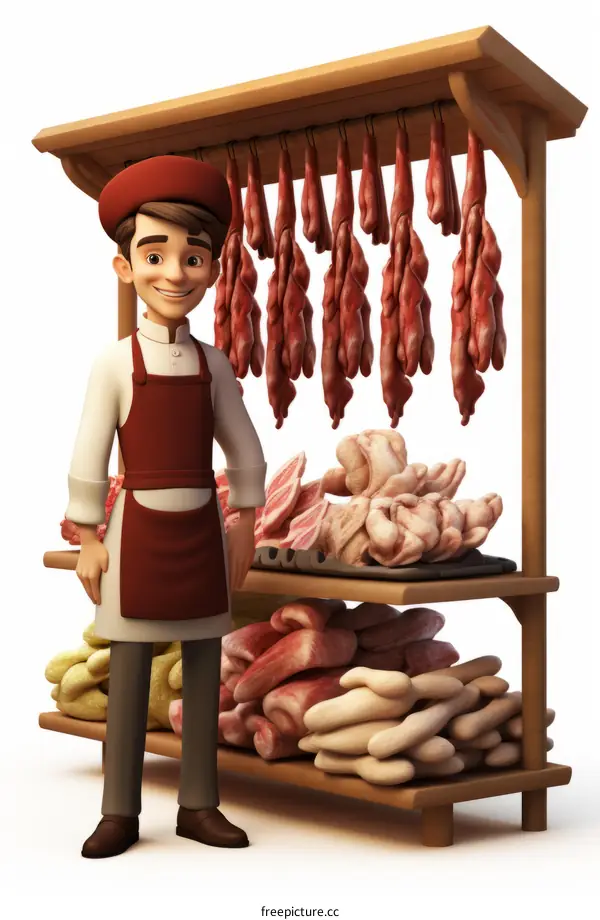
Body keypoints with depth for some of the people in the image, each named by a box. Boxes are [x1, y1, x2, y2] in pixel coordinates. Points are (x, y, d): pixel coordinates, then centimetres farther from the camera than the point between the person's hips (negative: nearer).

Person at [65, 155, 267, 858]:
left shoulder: (213, 363, 4)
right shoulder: (115, 363, -5)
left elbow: (245, 452, 10)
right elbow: (88, 458, -5)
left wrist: (244, 530, 8)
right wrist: (89, 541, -5)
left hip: (202, 531, 3)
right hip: (140, 529, -3)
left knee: (204, 669, 8)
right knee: (128, 673, 3)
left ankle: (199, 805, 18)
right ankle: (120, 812, 11)